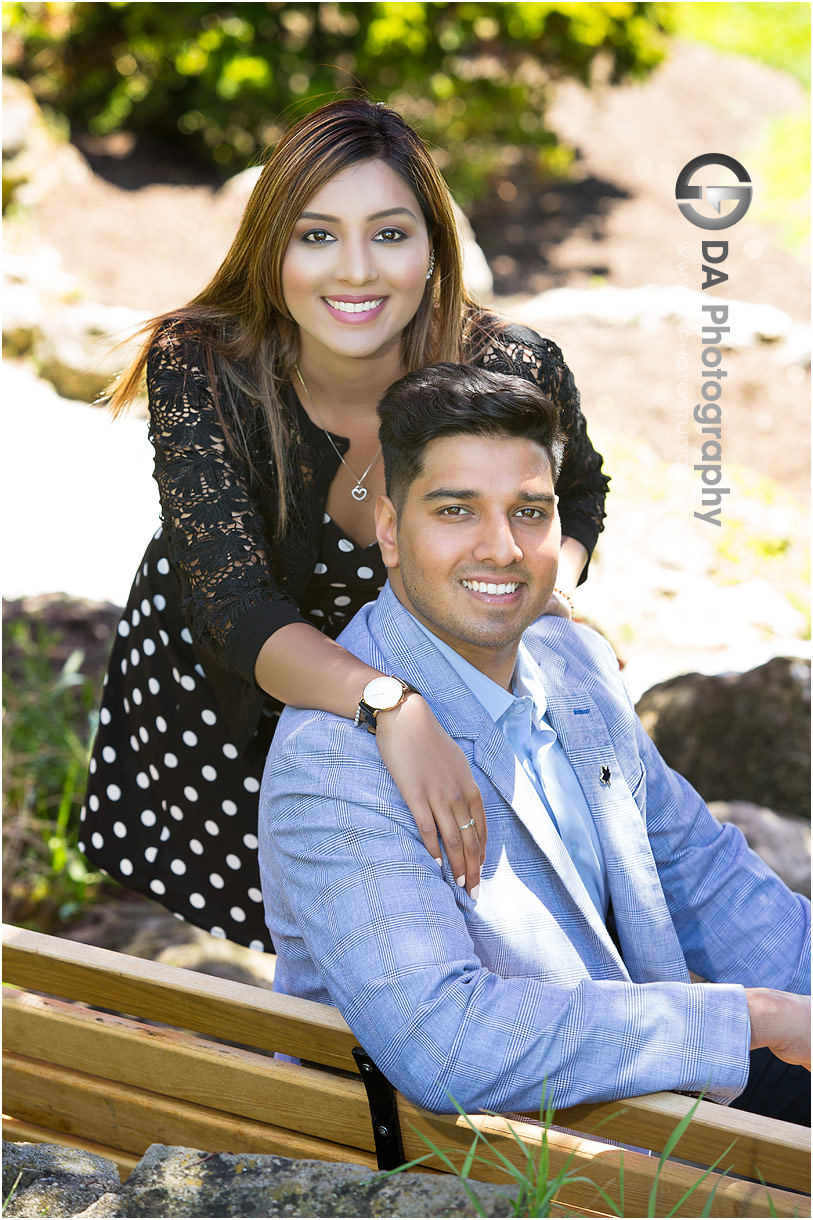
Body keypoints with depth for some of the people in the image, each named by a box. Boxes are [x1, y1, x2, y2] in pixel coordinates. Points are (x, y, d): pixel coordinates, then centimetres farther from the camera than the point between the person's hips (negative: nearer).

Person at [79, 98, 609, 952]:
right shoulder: (198, 373, -31)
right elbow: (236, 608, -40)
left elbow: (577, 494, -2)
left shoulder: (513, 375, -27)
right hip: (218, 683, 0)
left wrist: (549, 591, -24)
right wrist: (388, 705, -58)